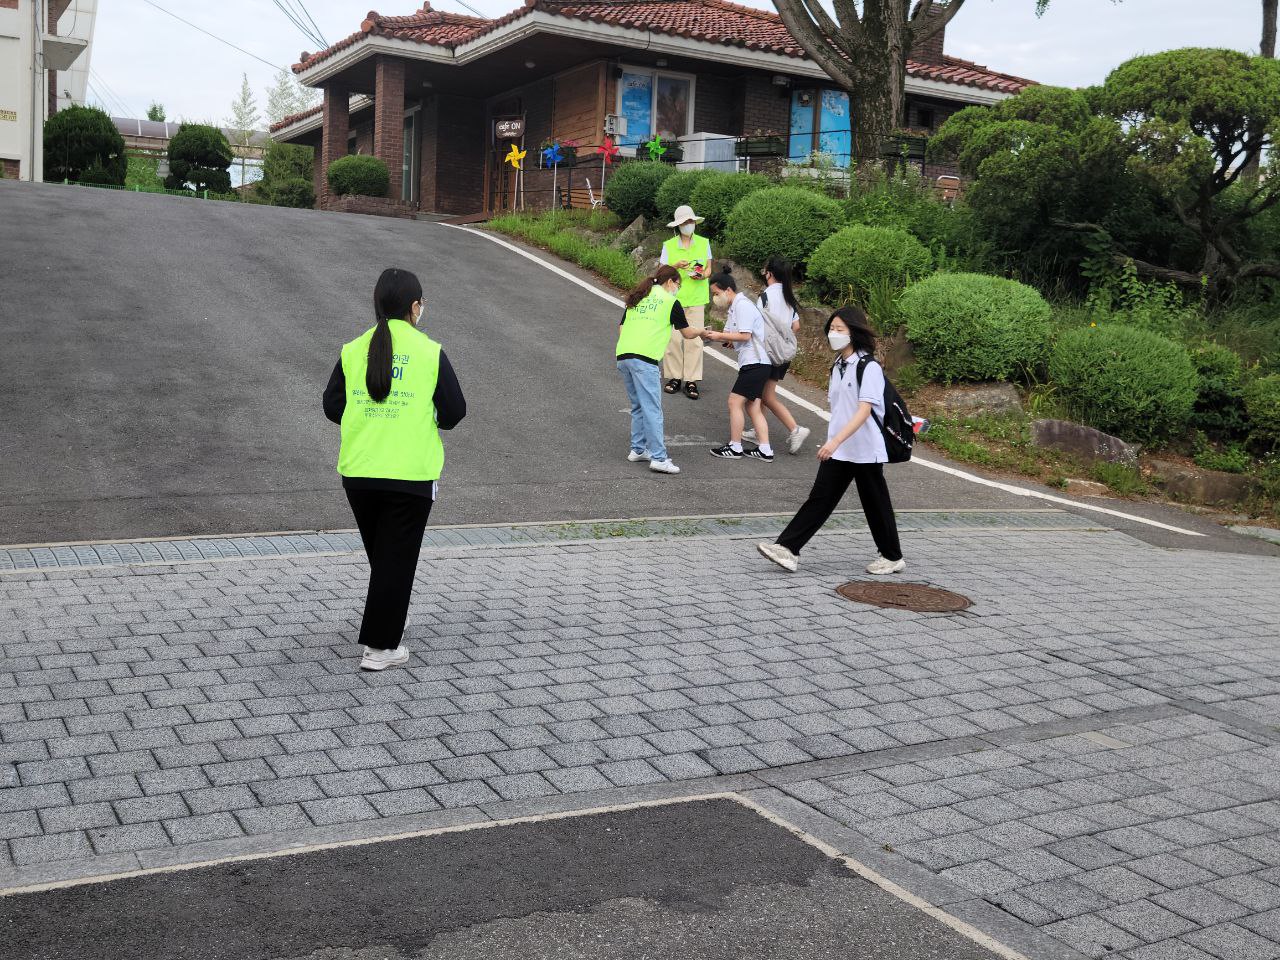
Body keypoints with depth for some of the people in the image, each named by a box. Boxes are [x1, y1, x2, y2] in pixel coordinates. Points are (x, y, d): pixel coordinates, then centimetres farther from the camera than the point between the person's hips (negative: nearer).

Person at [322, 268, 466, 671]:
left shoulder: (353, 350, 2)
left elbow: (332, 405, 3)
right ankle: (379, 647, 7)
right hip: (411, 475, -4)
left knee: (381, 558, 20)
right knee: (397, 560, 5)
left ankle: (382, 633, 33)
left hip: (358, 473, 4)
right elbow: (455, 411, -6)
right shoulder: (430, 353, -7)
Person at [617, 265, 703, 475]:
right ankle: (658, 458, -9)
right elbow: (687, 333, 15)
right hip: (644, 359, -7)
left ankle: (638, 450, 23)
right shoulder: (670, 302, 7)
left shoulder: (636, 299, 23)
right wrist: (701, 332, 34)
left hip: (622, 355, 7)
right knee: (652, 410, -7)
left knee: (638, 407, 19)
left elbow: (621, 329, 22)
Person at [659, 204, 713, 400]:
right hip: (674, 297, -1)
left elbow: (708, 269, 12)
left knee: (694, 339, -4)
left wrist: (702, 275, -11)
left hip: (696, 299, 1)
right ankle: (674, 378, 8)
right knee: (673, 338, -4)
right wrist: (676, 266, -18)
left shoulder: (703, 243, 6)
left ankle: (691, 381, 0)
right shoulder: (668, 246, 1)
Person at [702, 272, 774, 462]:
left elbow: (745, 335, -20)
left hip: (755, 362, -10)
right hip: (754, 362, 10)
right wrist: (710, 335, -4)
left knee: (735, 402, -6)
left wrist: (719, 335, -14)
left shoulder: (743, 305, -13)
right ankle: (764, 450, 10)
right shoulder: (734, 307, 18)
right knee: (752, 406, 10)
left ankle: (735, 447, 2)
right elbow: (729, 335, 12)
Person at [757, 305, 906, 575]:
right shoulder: (838, 366, 10)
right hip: (838, 450, 7)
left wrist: (835, 440, -34)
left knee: (875, 504, 6)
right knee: (820, 498, 2)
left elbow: (864, 410, -24)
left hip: (865, 450, -7)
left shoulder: (868, 367, -15)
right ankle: (788, 549, -3)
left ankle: (893, 557, 22)